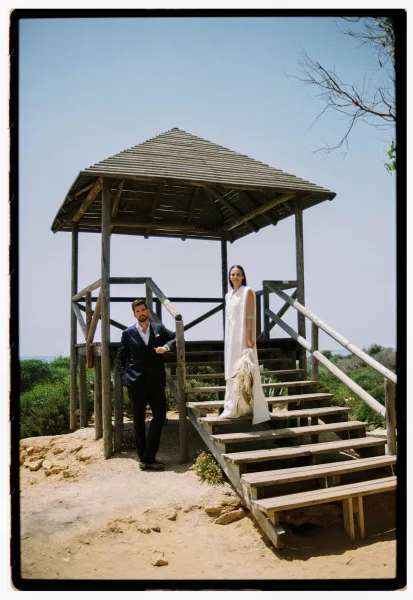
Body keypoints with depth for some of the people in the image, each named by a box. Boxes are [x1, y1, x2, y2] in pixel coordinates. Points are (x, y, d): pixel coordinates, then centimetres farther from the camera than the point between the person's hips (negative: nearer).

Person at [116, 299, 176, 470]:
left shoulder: (159, 328, 9)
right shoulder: (128, 333, 5)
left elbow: (176, 337, 4)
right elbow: (120, 357, 9)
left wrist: (166, 346, -14)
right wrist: (124, 376, -3)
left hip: (156, 381, 2)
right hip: (136, 382, -1)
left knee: (160, 416, -5)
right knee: (139, 420, 5)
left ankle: (148, 457, 2)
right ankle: (143, 458, 16)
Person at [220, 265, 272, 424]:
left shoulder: (248, 292, -6)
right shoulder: (228, 295, 14)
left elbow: (250, 316, -13)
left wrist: (249, 338, -20)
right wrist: (228, 339, 12)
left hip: (243, 335, -7)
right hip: (231, 337, 7)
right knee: (232, 372, 10)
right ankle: (234, 408, 18)